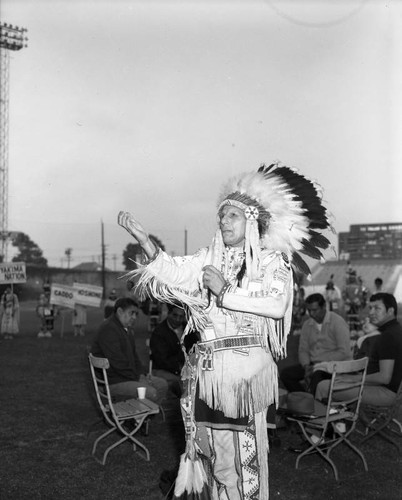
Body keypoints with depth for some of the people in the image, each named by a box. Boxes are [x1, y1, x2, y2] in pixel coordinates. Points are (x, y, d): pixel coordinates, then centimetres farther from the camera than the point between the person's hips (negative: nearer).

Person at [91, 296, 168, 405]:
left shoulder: (126, 329, 18)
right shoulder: (108, 329, -18)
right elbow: (117, 362, -23)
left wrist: (141, 375, 6)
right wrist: (137, 378, -16)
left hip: (129, 375, 10)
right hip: (113, 382, -10)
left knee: (162, 384, 3)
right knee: (150, 393, -24)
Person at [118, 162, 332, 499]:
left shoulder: (272, 260, -1)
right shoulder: (209, 259, 12)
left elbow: (277, 306, -17)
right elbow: (171, 270, 2)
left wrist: (226, 292, -16)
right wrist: (142, 237, -10)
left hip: (246, 365, -5)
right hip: (207, 367, 5)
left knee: (243, 447, 3)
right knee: (211, 445, 12)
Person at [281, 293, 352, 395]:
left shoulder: (337, 322, -9)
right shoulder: (307, 325, 9)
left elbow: (344, 352, -17)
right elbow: (303, 350, 12)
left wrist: (318, 365, -18)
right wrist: (306, 367, -10)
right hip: (313, 365, 6)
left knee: (317, 375, -37)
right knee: (286, 373, -14)